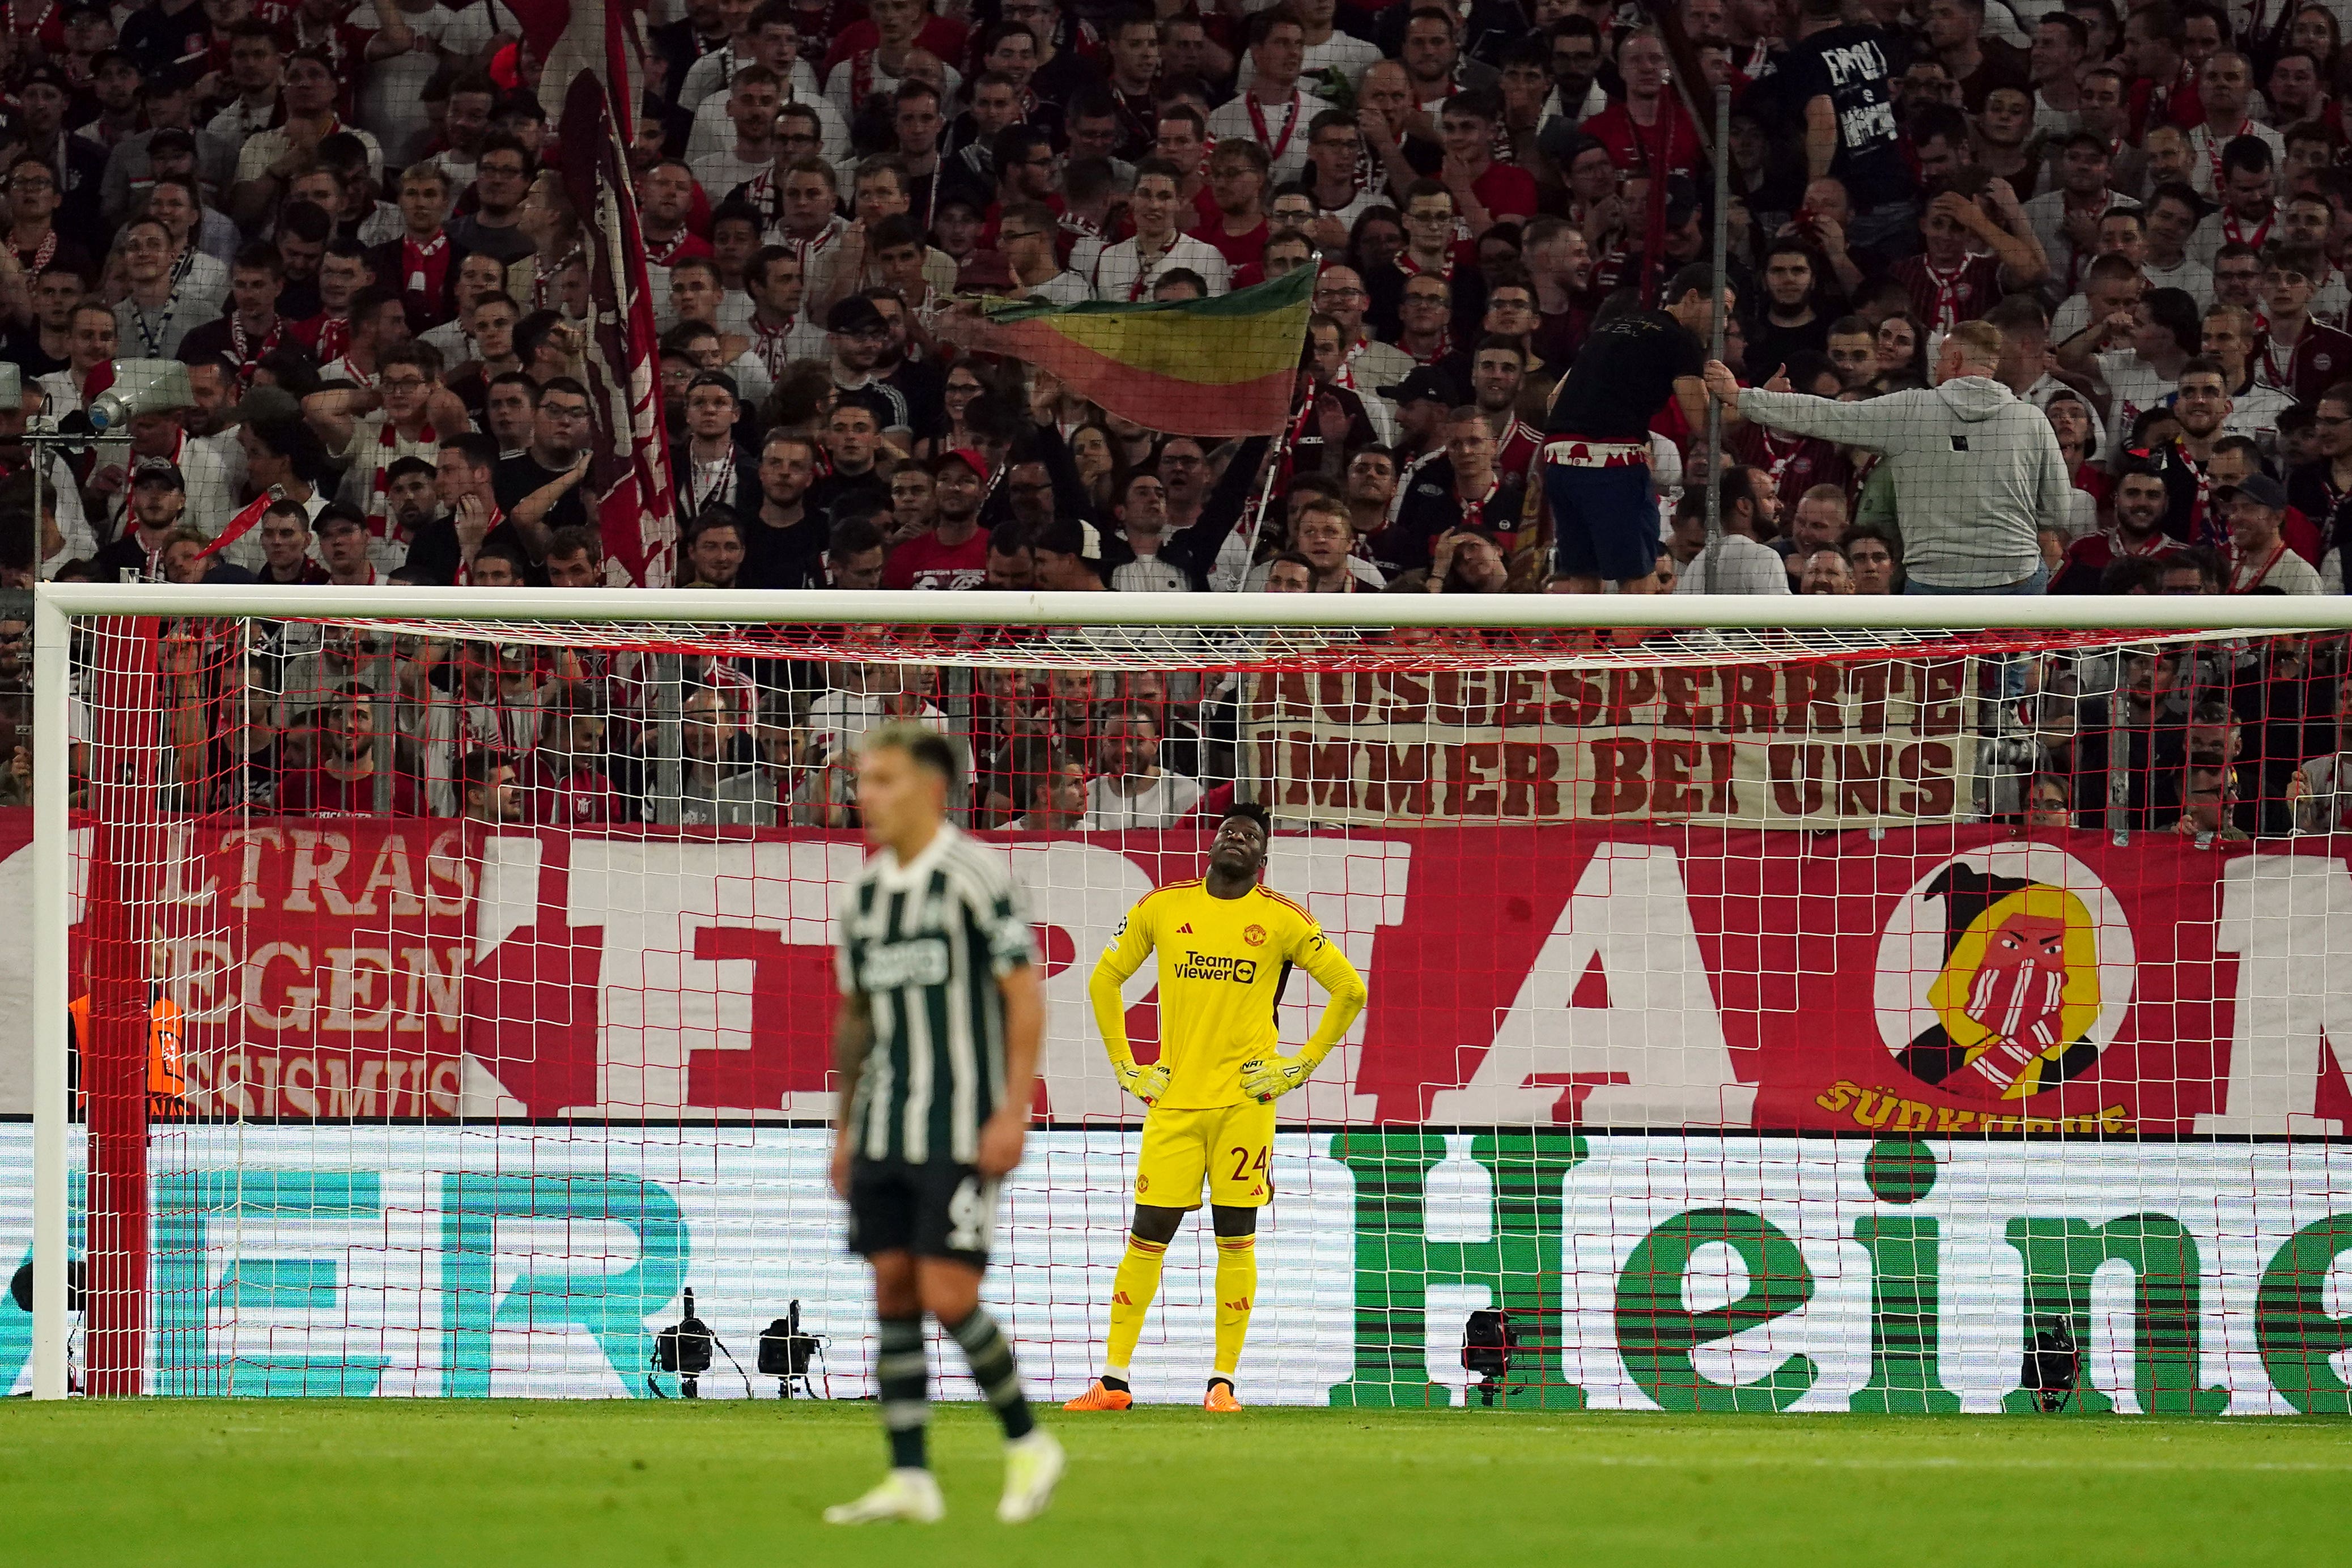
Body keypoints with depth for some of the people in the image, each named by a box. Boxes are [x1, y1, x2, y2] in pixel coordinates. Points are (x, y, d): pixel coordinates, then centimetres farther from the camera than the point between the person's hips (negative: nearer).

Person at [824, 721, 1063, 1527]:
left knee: (948, 1297, -11)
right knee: (893, 1292, 2)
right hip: (883, 1130, 7)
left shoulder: (977, 877, -9)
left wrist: (1013, 1112, -16)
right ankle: (910, 1478, 4)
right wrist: (844, 1129, 16)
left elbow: (1025, 998, -10)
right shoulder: (863, 894, 11)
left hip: (962, 1129, -7)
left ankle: (1028, 1443, 9)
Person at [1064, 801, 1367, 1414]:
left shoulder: (1282, 920, 2)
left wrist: (1301, 1066, 2)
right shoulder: (1162, 908, 8)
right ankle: (1115, 1380, 4)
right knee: (1146, 1237, -1)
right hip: (1173, 1099, 1)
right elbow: (1104, 979, 18)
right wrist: (1125, 1066, 11)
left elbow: (1349, 989, 7)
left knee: (1236, 1238, -1)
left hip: (1245, 1100, -1)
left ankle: (1224, 1380, 5)